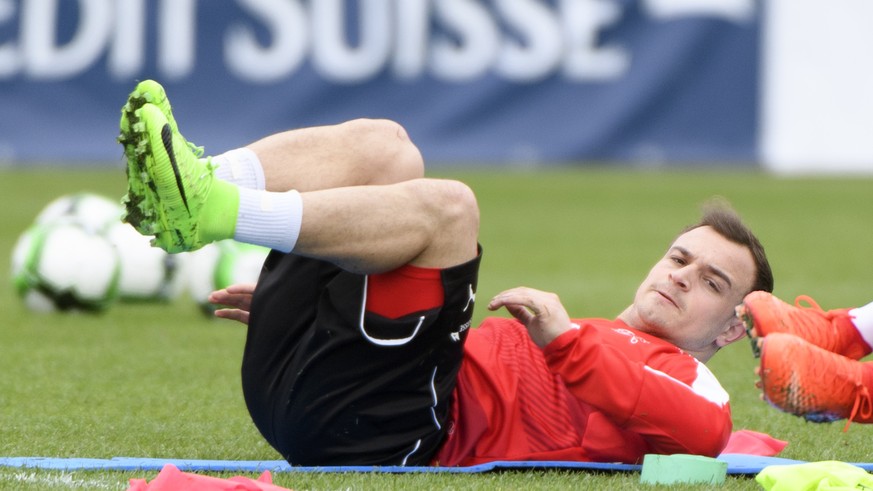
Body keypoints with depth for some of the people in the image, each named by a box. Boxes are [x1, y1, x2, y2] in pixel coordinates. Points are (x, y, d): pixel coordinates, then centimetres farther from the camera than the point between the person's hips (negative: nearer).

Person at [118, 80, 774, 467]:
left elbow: (698, 430, -9)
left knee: (445, 205, -22)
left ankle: (215, 213, -35)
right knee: (381, 145, 2)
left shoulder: (695, 391, 18)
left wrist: (566, 342, -17)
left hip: (399, 435, -7)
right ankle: (201, 188, -25)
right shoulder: (589, 339, 40)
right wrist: (284, 305, 25)